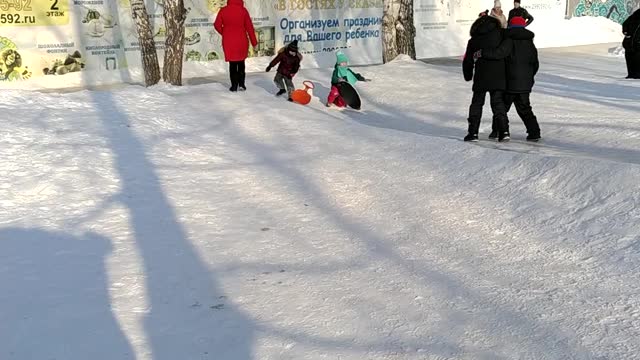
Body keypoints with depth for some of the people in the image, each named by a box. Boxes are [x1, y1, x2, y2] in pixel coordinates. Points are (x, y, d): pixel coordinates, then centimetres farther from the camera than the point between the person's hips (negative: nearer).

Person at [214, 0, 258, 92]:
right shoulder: (243, 10, -7)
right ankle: (241, 84, 11)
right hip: (241, 41, 0)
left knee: (232, 64, 12)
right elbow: (249, 27, -4)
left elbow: (217, 25, -1)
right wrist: (254, 42, 4)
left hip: (228, 42, 1)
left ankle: (234, 86, 11)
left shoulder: (223, 10, -4)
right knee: (241, 63, 17)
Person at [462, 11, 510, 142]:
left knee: (477, 103, 8)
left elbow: (468, 61, 9)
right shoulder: (499, 34, 3)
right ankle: (504, 131, -1)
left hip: (481, 77, 0)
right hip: (499, 76, 1)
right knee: (498, 103, 7)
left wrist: (468, 76, 22)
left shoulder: (473, 41, 6)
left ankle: (473, 132, 3)